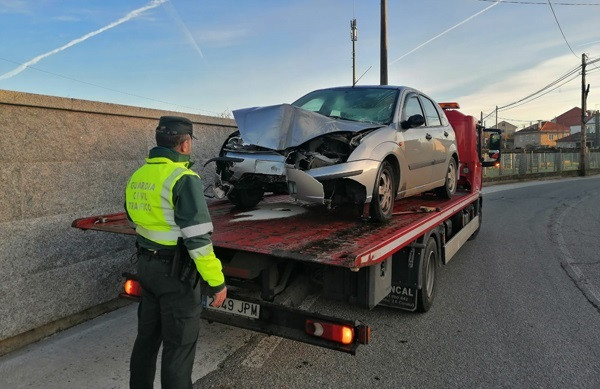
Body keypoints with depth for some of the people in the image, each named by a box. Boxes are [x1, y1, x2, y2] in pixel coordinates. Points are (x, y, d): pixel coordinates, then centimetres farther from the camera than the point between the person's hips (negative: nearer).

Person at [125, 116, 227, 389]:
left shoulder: (138, 176, 7)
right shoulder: (183, 178, -19)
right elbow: (197, 238, -24)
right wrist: (216, 281, -18)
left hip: (145, 265, 8)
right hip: (175, 271, -8)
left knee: (147, 336, 22)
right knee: (178, 346, 5)